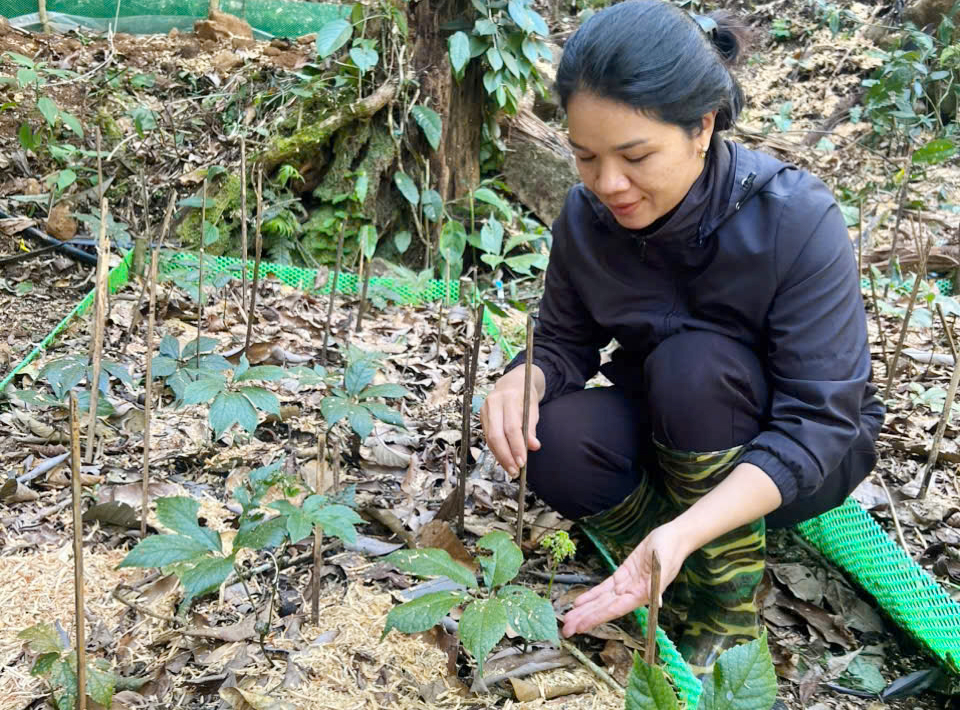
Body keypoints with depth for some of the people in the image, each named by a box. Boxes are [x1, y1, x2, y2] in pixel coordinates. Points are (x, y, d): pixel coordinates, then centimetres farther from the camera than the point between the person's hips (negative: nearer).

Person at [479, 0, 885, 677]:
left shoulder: (797, 219, -28)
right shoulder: (586, 216, -14)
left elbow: (818, 422, -29)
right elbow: (564, 341, -1)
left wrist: (683, 532, -43)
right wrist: (525, 379, -28)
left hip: (796, 461, -3)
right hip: (664, 448, 3)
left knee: (692, 362, -34)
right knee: (556, 441, -27)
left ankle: (730, 621, -17)